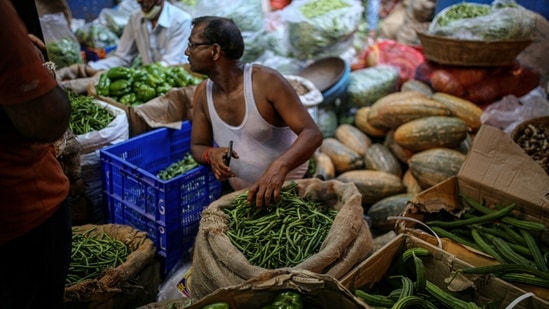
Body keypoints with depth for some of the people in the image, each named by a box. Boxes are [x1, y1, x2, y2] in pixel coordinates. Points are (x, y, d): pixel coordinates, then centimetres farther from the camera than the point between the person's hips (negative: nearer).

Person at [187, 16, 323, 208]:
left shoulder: (267, 81, -22)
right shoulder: (202, 93, -5)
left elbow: (312, 134, -26)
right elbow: (197, 147, 4)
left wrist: (279, 167, -44)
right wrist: (211, 154, -20)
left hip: (288, 188, -4)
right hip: (240, 193, 5)